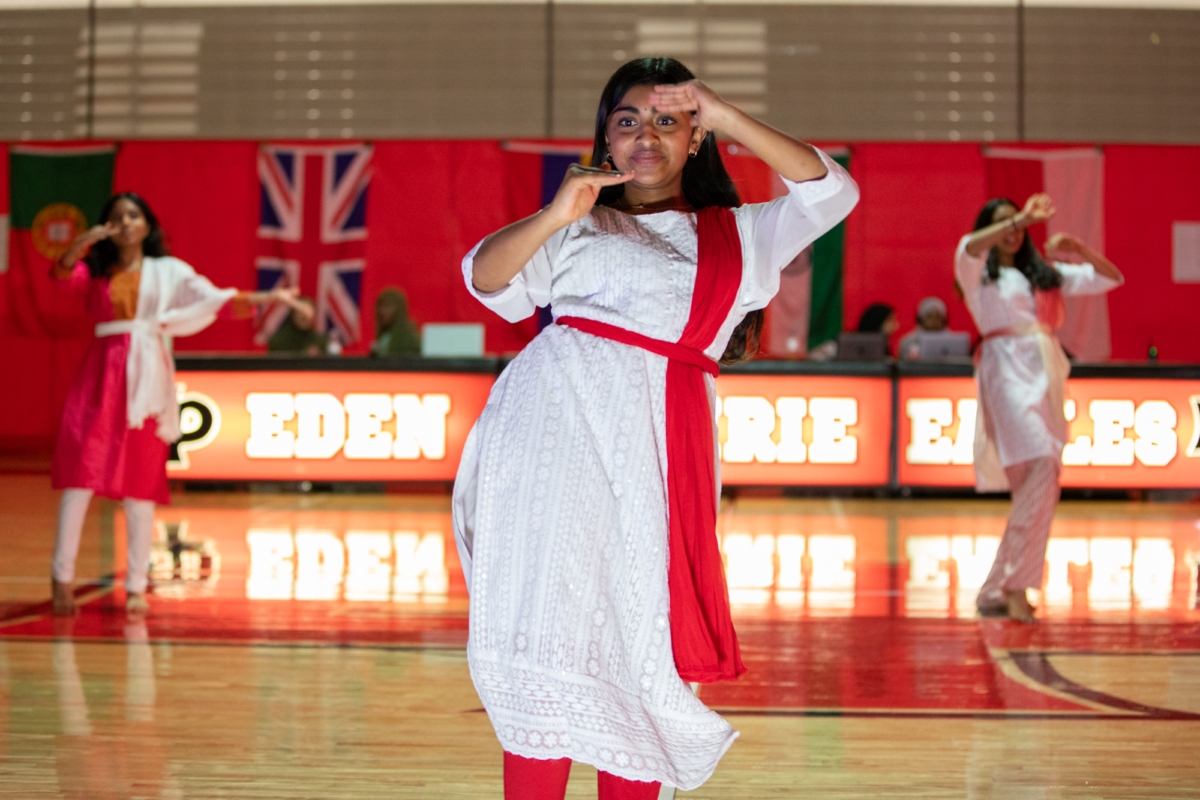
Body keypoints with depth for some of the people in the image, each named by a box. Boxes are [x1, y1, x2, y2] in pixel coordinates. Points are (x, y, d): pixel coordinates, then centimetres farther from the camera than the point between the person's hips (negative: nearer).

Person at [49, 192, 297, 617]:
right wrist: (81, 244, -21)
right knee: (81, 471, -8)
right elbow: (62, 275, -6)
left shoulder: (168, 271, 12)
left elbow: (216, 301, 3)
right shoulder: (96, 273, 13)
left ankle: (136, 587, 3)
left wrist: (264, 299, -8)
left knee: (140, 483, -1)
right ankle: (62, 578, -2)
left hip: (145, 380, 0)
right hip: (99, 375, 0)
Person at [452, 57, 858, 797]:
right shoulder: (579, 229, 21)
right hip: (561, 414, -2)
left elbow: (830, 191, 16)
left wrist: (724, 117, 11)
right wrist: (553, 217, -11)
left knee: (645, 643, -2)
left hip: (661, 441, 2)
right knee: (554, 629, -12)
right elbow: (486, 277, 7)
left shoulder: (739, 236, 28)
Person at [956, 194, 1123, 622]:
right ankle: (1013, 584, -24)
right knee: (1040, 465, -24)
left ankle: (996, 590, 8)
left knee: (1041, 486, 2)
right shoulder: (978, 272, 8)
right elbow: (969, 247, -17)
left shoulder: (1044, 273, 23)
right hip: (1006, 369, -6)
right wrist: (1022, 218, -17)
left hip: (1045, 375, 6)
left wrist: (1078, 248, 6)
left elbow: (1111, 278, 22)